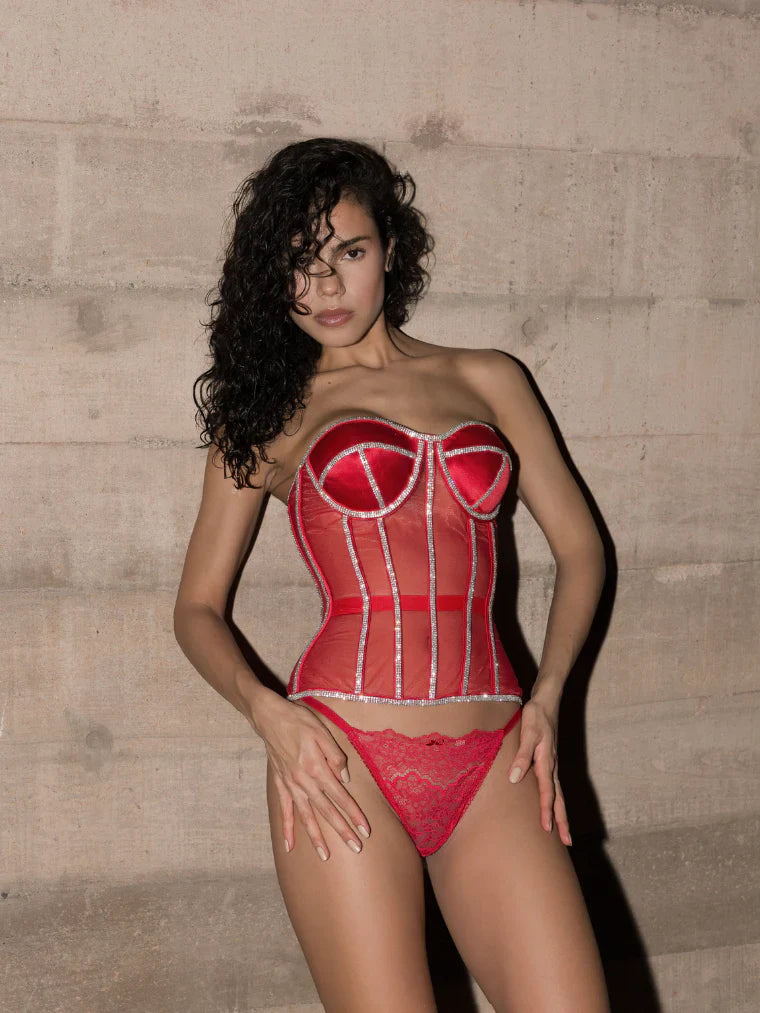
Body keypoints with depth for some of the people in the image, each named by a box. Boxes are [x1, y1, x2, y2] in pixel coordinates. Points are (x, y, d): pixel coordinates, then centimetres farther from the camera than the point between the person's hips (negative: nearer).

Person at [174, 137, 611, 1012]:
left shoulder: (486, 379, 16)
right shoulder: (269, 413, 11)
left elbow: (580, 548, 17)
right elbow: (198, 608, 10)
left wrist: (545, 697, 3)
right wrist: (267, 711, -8)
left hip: (491, 763, 2)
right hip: (344, 757, -2)